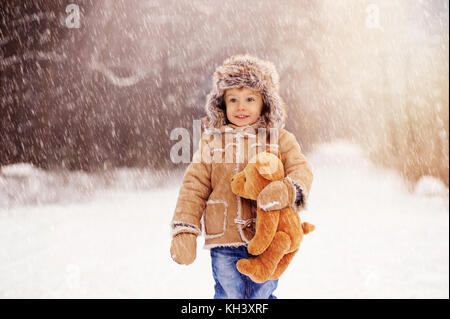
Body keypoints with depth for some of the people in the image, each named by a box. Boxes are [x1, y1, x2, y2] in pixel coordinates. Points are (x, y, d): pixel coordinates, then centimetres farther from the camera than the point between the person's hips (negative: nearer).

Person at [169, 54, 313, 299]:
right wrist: (184, 231, -4)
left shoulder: (279, 138, 6)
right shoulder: (211, 141, 6)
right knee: (228, 295, 7)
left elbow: (301, 170, -3)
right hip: (224, 243, 0)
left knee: (261, 295, 11)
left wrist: (286, 191, -27)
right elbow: (194, 186, 5)